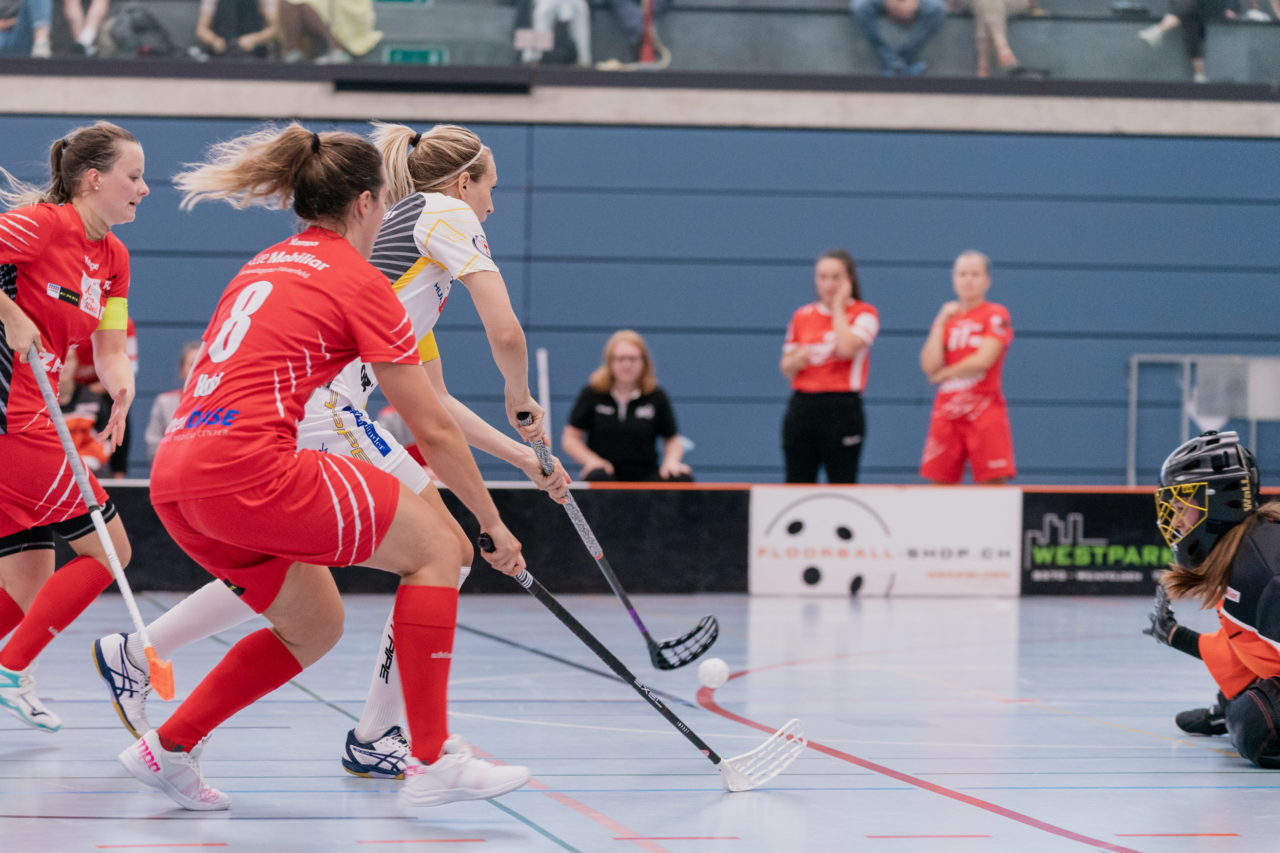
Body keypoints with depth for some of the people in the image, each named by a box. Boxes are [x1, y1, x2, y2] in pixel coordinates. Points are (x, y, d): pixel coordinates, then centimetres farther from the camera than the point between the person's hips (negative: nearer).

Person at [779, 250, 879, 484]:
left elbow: (847, 348, -19)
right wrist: (797, 361, -6)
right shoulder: (802, 316, 13)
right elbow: (786, 368, 18)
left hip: (842, 410, -4)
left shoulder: (864, 313, 0)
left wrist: (838, 306, -8)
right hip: (802, 407, 4)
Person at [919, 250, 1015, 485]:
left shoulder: (996, 315, 0)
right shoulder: (946, 317, 14)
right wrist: (941, 322, -2)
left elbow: (983, 360, -13)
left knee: (992, 483, -10)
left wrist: (944, 374, -1)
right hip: (946, 411, 5)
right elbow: (929, 366, 1)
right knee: (940, 483, 1)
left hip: (984, 410, -5)